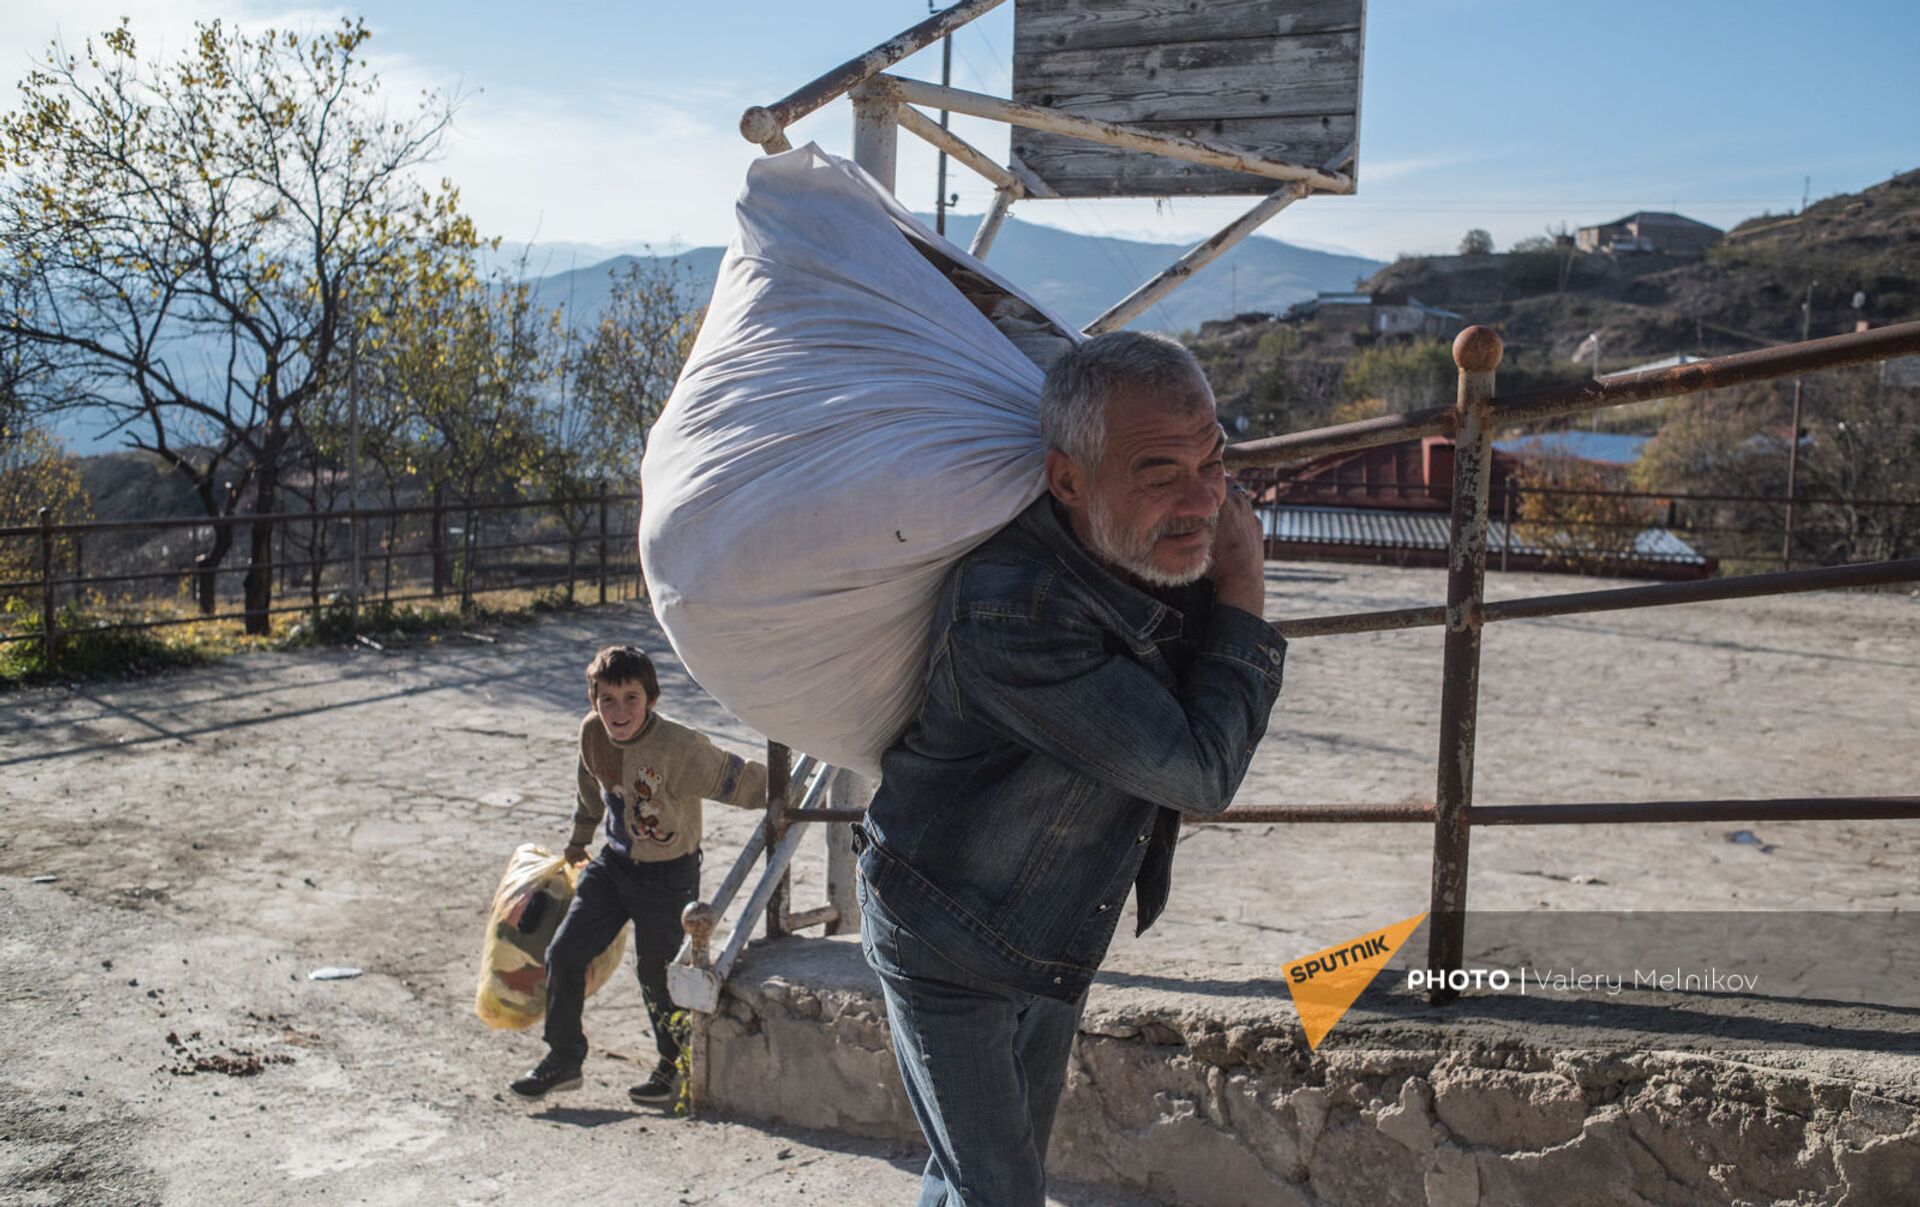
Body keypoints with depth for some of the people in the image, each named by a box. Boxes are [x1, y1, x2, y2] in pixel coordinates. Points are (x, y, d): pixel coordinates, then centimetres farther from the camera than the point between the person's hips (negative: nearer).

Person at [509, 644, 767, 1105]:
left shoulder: (678, 746, -28)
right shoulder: (592, 733, -7)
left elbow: (738, 780, -23)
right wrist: (579, 839, 26)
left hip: (667, 874, -6)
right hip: (613, 862, 6)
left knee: (656, 971, 5)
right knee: (563, 953, 5)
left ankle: (678, 1066, 30)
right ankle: (563, 1059, 25)